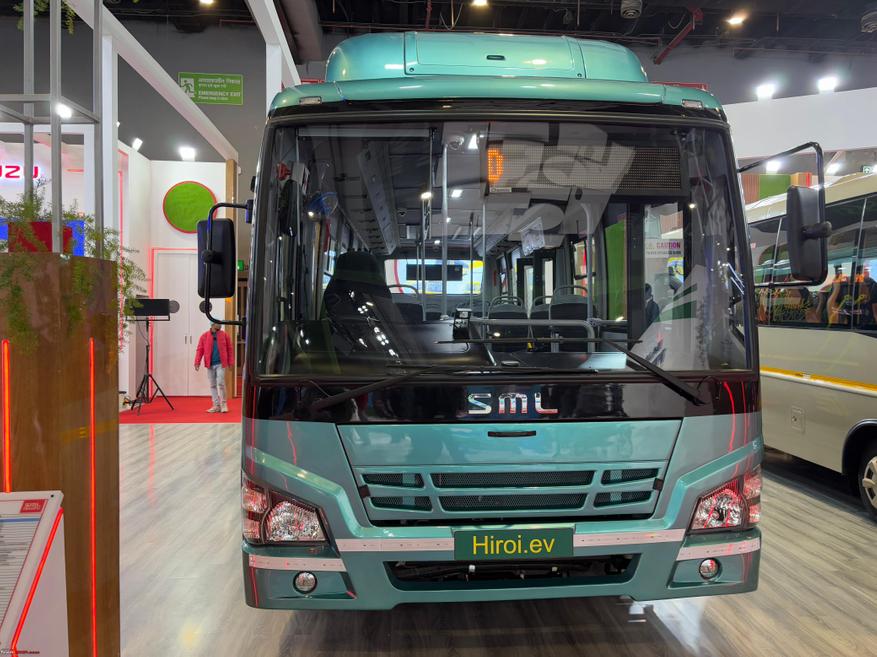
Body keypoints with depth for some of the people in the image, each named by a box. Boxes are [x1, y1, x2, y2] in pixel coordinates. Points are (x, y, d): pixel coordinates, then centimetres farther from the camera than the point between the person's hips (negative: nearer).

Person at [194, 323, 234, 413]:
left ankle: (223, 404, 6)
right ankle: (216, 406, 16)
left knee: (220, 383, -10)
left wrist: (231, 362, 0)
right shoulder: (204, 336, 2)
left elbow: (229, 349, 2)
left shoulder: (224, 335, 0)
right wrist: (197, 362, -6)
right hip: (210, 365, 3)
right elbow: (200, 350, 1)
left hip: (220, 364, -2)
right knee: (212, 385, 8)